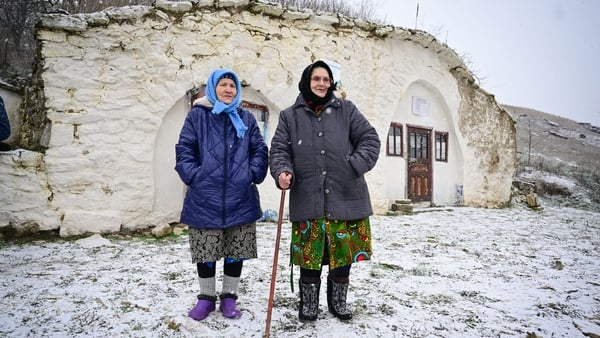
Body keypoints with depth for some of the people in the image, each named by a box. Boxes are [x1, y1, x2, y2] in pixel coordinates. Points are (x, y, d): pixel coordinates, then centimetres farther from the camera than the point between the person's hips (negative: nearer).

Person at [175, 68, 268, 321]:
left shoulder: (246, 118, 10)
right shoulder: (197, 115, 4)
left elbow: (260, 150, 9)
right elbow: (184, 149, 1)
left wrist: (252, 174, -4)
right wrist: (194, 176, -10)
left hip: (241, 199, 2)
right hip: (205, 199, -1)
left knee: (236, 251, 8)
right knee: (205, 251, 7)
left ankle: (229, 297, 25)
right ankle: (206, 297, 26)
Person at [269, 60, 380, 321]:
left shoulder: (346, 110, 10)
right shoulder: (290, 116, 10)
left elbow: (370, 139, 8)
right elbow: (279, 150, 6)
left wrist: (355, 166, -8)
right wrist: (282, 172, -15)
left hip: (345, 197, 1)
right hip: (307, 199, -1)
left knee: (344, 251, 8)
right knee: (310, 254, 4)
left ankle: (338, 300, 31)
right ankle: (308, 303, 26)